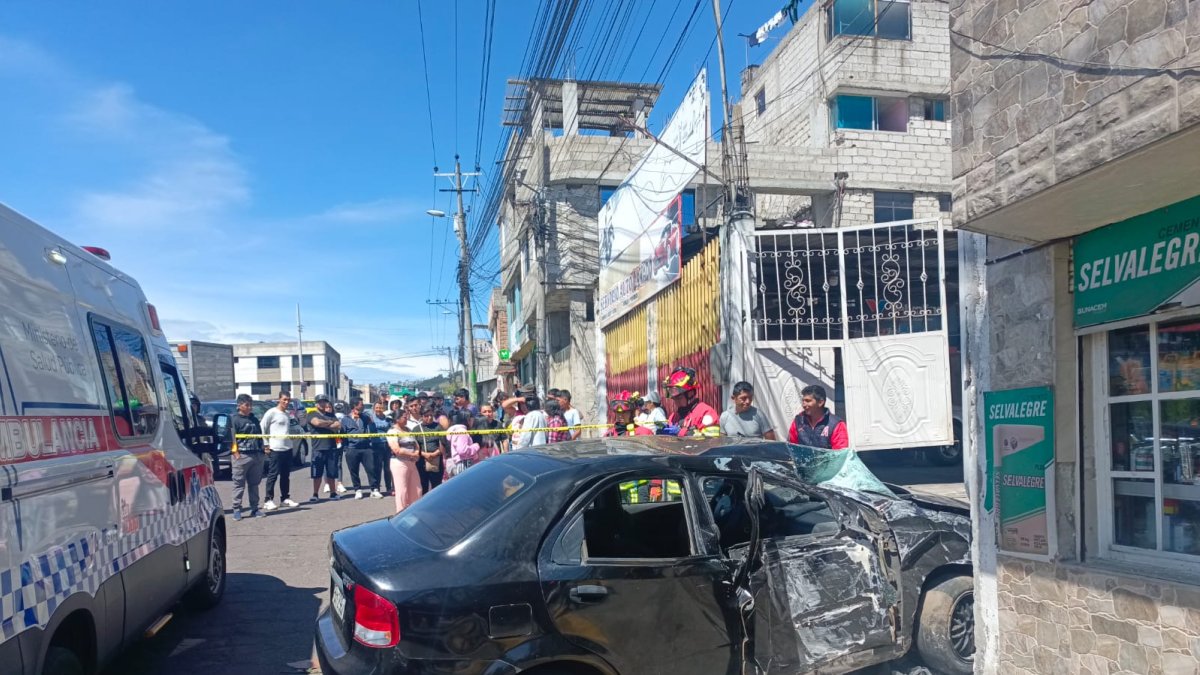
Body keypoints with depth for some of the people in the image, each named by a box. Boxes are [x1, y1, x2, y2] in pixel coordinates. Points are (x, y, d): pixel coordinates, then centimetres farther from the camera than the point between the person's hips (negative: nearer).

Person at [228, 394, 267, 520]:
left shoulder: (254, 419, 19)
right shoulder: (234, 419, -1)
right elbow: (232, 438, -7)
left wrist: (261, 450, 18)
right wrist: (236, 453, -14)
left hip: (256, 455, 6)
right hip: (242, 455, -6)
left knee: (254, 483, 9)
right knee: (239, 484, -3)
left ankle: (254, 509, 14)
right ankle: (236, 509, 2)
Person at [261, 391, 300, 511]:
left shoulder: (287, 414, 16)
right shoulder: (271, 412, -7)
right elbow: (262, 428, -8)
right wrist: (266, 444, -10)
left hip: (288, 448, 7)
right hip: (275, 449, -7)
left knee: (286, 475, 12)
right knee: (273, 475, -5)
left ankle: (285, 498, 19)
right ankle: (269, 500, -2)